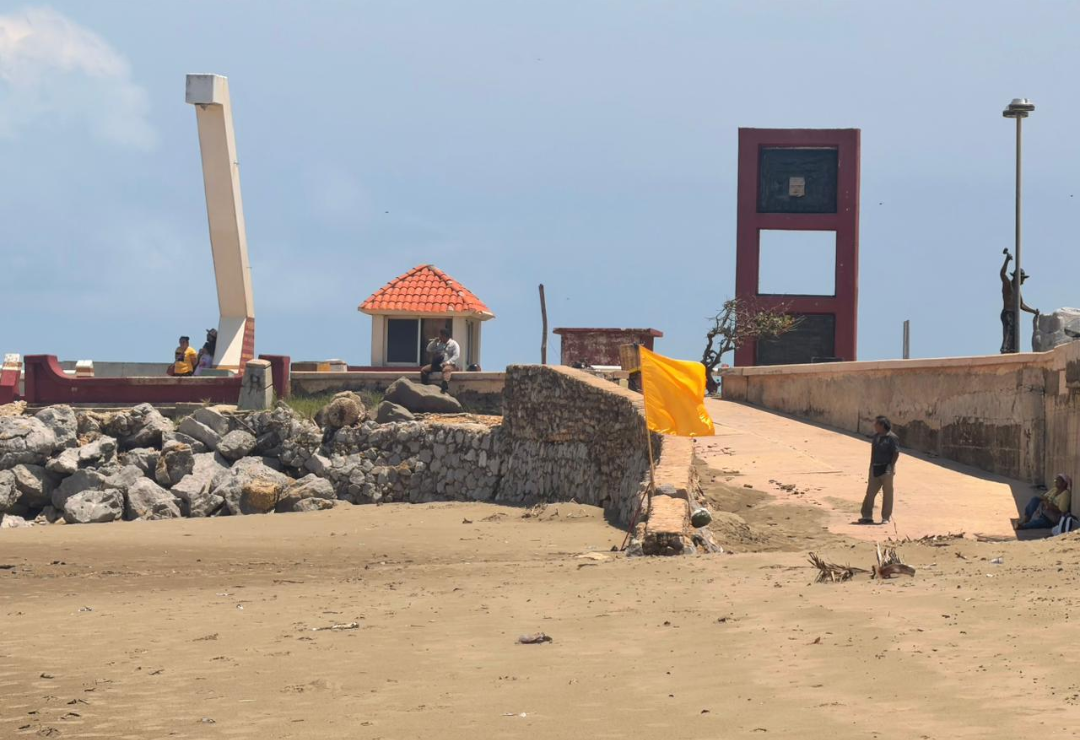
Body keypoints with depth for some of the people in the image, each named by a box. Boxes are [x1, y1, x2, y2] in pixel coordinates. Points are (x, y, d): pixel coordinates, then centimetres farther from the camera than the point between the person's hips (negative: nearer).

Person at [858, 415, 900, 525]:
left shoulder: (892, 438, -10)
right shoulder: (876, 437, 11)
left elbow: (896, 453, -11)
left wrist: (891, 467, -16)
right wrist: (871, 466, 13)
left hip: (886, 469, -7)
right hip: (875, 469, 7)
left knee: (887, 493, 2)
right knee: (870, 492, 5)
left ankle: (886, 517, 9)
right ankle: (867, 516, 10)